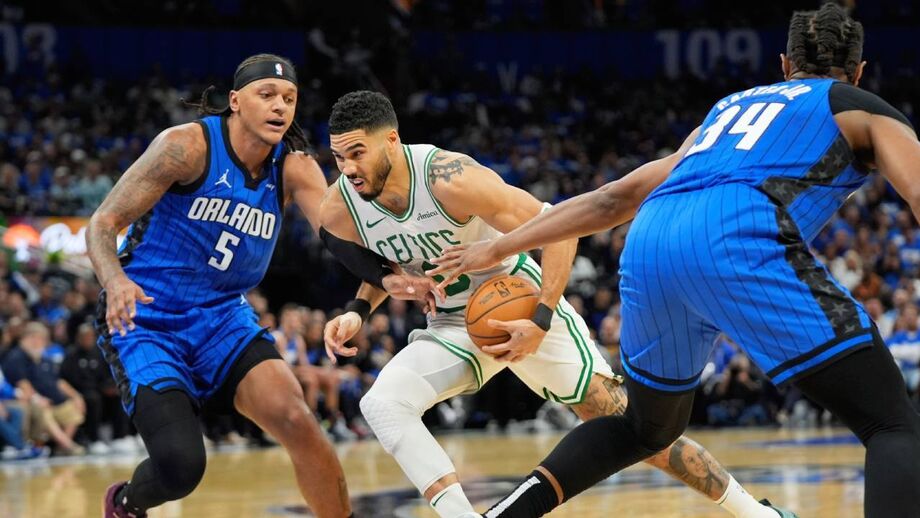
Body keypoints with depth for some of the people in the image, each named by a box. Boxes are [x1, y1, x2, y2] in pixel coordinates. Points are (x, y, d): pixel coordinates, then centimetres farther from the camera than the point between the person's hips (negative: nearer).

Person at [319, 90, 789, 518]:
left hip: (522, 305, -5)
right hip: (453, 324, 5)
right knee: (381, 404, -22)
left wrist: (541, 323, -28)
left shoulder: (451, 179, -31)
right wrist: (357, 311, -8)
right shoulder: (339, 213, -14)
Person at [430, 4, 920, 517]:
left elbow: (617, 196, 34)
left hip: (649, 245, 6)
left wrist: (498, 248, 38)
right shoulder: (867, 110, 23)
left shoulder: (731, 106, 37)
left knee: (649, 428, 31)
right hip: (740, 242, -6)